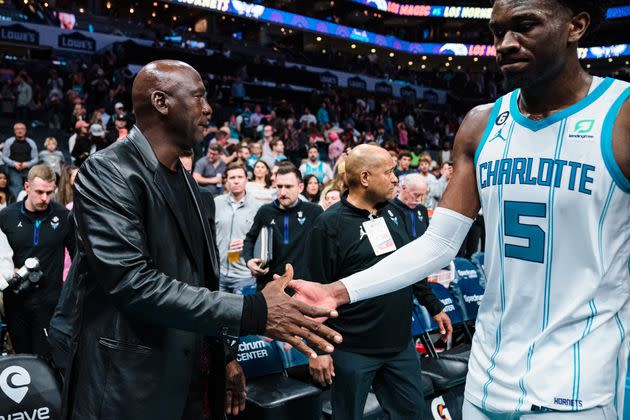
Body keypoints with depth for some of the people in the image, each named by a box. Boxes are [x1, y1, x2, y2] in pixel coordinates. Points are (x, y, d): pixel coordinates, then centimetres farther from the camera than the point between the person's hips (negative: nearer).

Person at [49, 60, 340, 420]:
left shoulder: (183, 178, 10)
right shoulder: (108, 172, -15)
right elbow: (130, 281, -26)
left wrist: (225, 352, 10)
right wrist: (253, 312, -28)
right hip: (126, 382, -7)